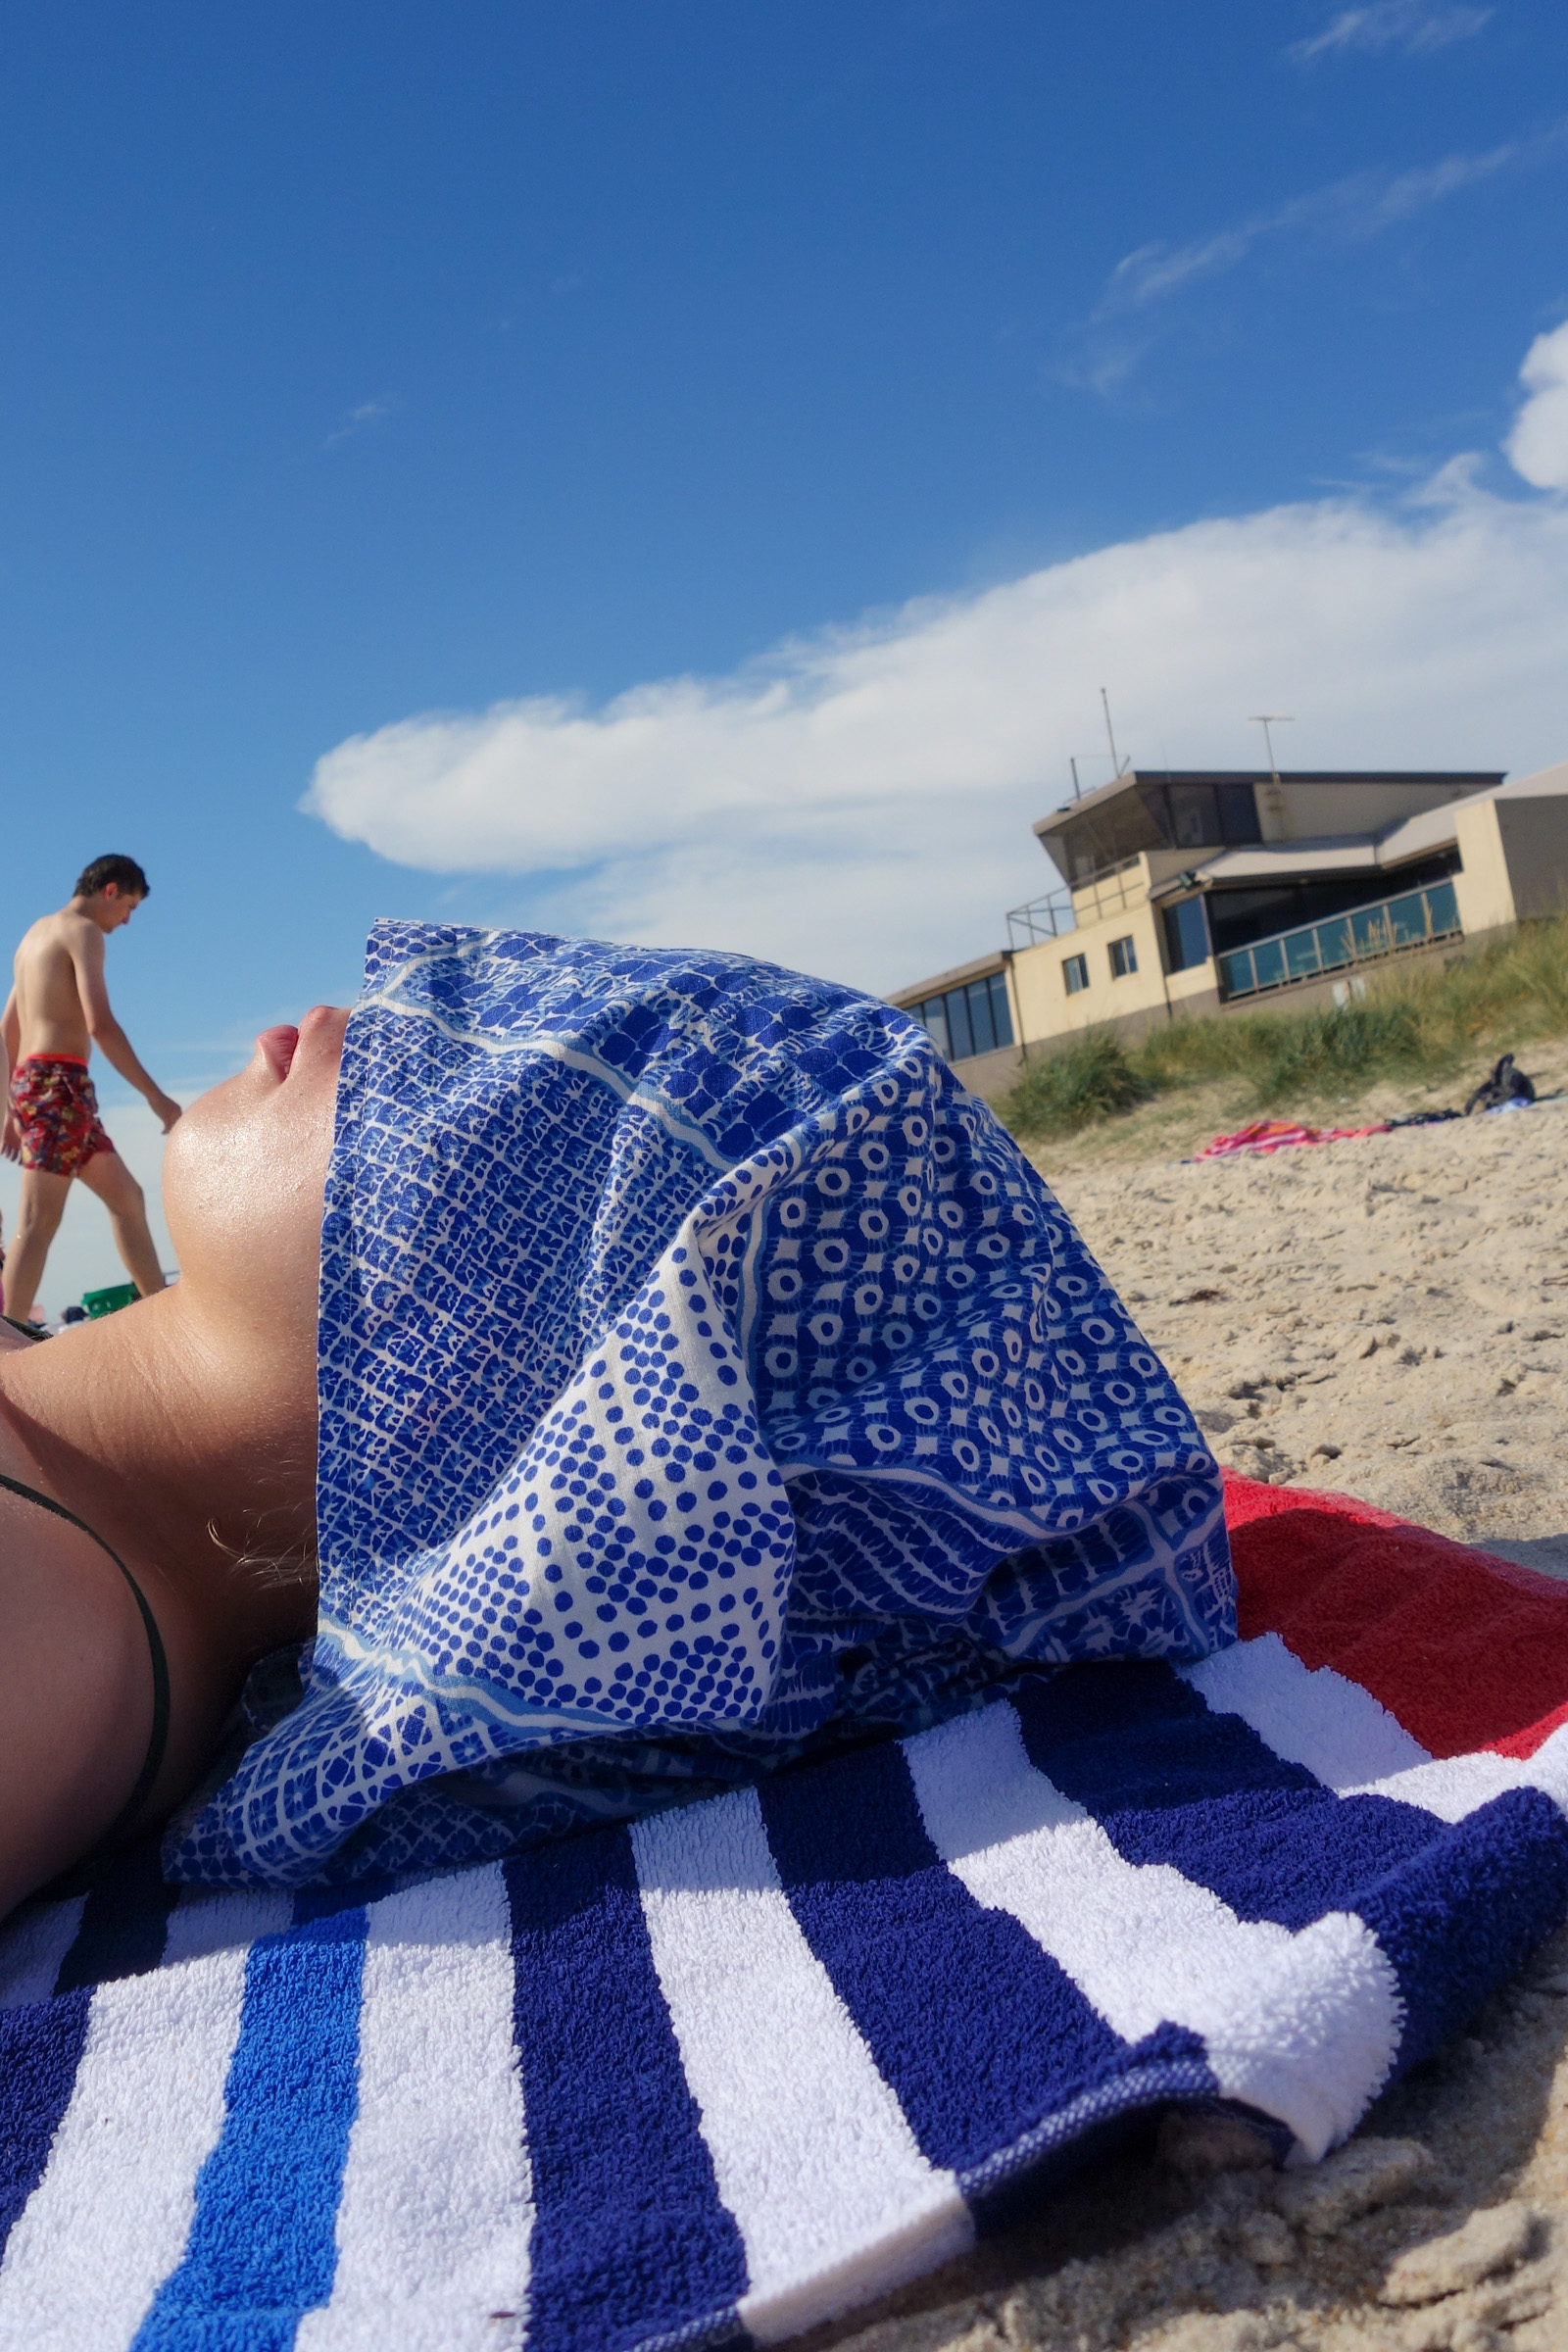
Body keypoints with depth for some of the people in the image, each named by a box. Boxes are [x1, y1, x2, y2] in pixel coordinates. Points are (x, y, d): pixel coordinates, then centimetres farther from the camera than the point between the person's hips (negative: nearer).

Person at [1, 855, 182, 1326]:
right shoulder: (83, 931, -5)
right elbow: (100, 1024, -18)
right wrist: (155, 1096, -17)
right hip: (59, 1081, -10)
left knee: (127, 1197, 15)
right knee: (39, 1220, -16)